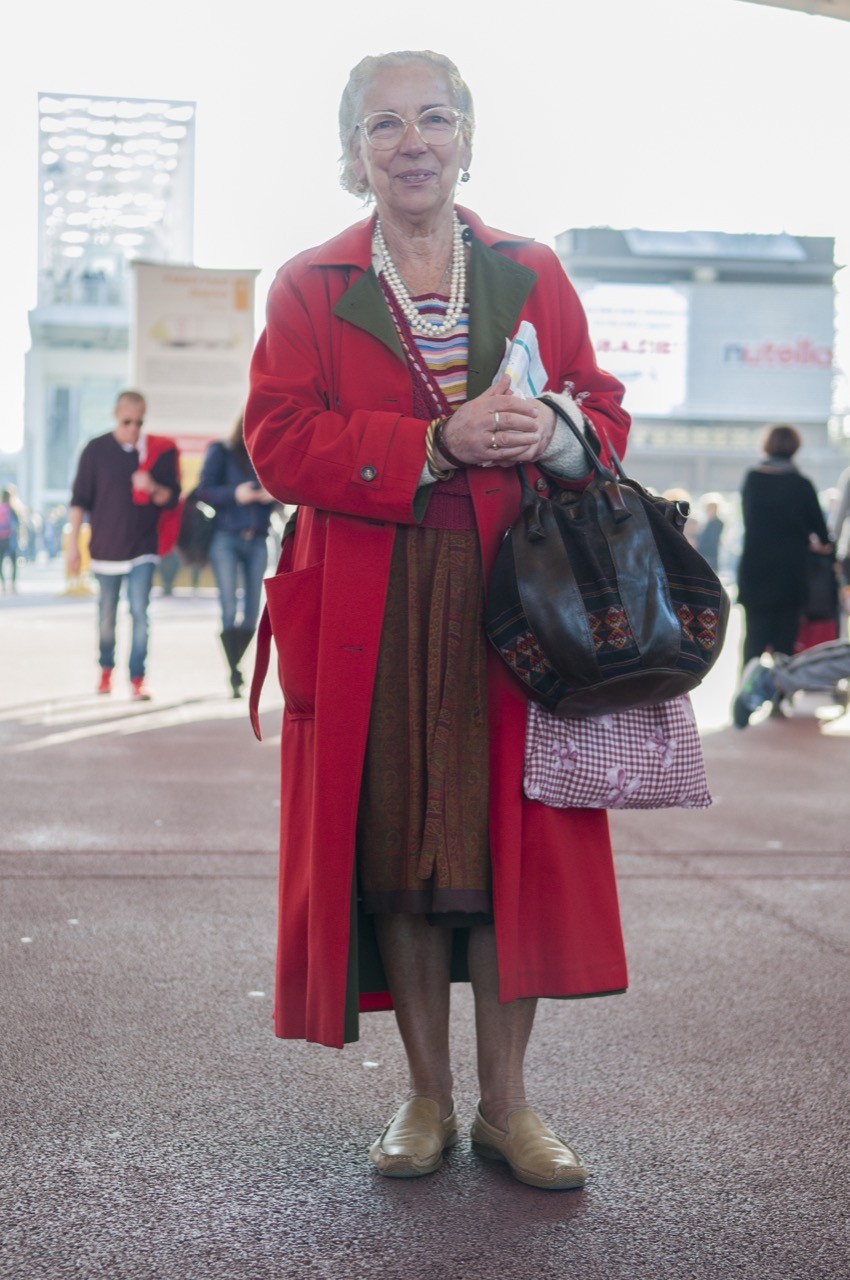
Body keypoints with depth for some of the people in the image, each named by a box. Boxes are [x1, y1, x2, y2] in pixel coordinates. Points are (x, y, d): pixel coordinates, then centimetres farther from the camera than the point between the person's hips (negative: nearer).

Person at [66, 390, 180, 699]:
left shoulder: (158, 451, 0)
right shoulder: (96, 450, -2)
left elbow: (172, 499, 2)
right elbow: (79, 500, 1)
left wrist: (153, 488, -20)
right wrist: (73, 544, -1)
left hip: (143, 548, -1)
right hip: (105, 547, 1)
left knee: (139, 611, -10)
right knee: (107, 614, 10)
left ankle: (137, 677, -5)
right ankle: (106, 668, 30)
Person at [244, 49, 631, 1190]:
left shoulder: (532, 274, 14)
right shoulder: (308, 287, 9)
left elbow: (604, 410, 12)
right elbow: (281, 444, -3)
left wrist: (555, 434, -13)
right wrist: (438, 444, -16)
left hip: (516, 600, 1)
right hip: (369, 616, 0)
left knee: (515, 838, -2)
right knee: (393, 850, 2)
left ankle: (506, 1102, 11)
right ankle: (428, 1098, 17)